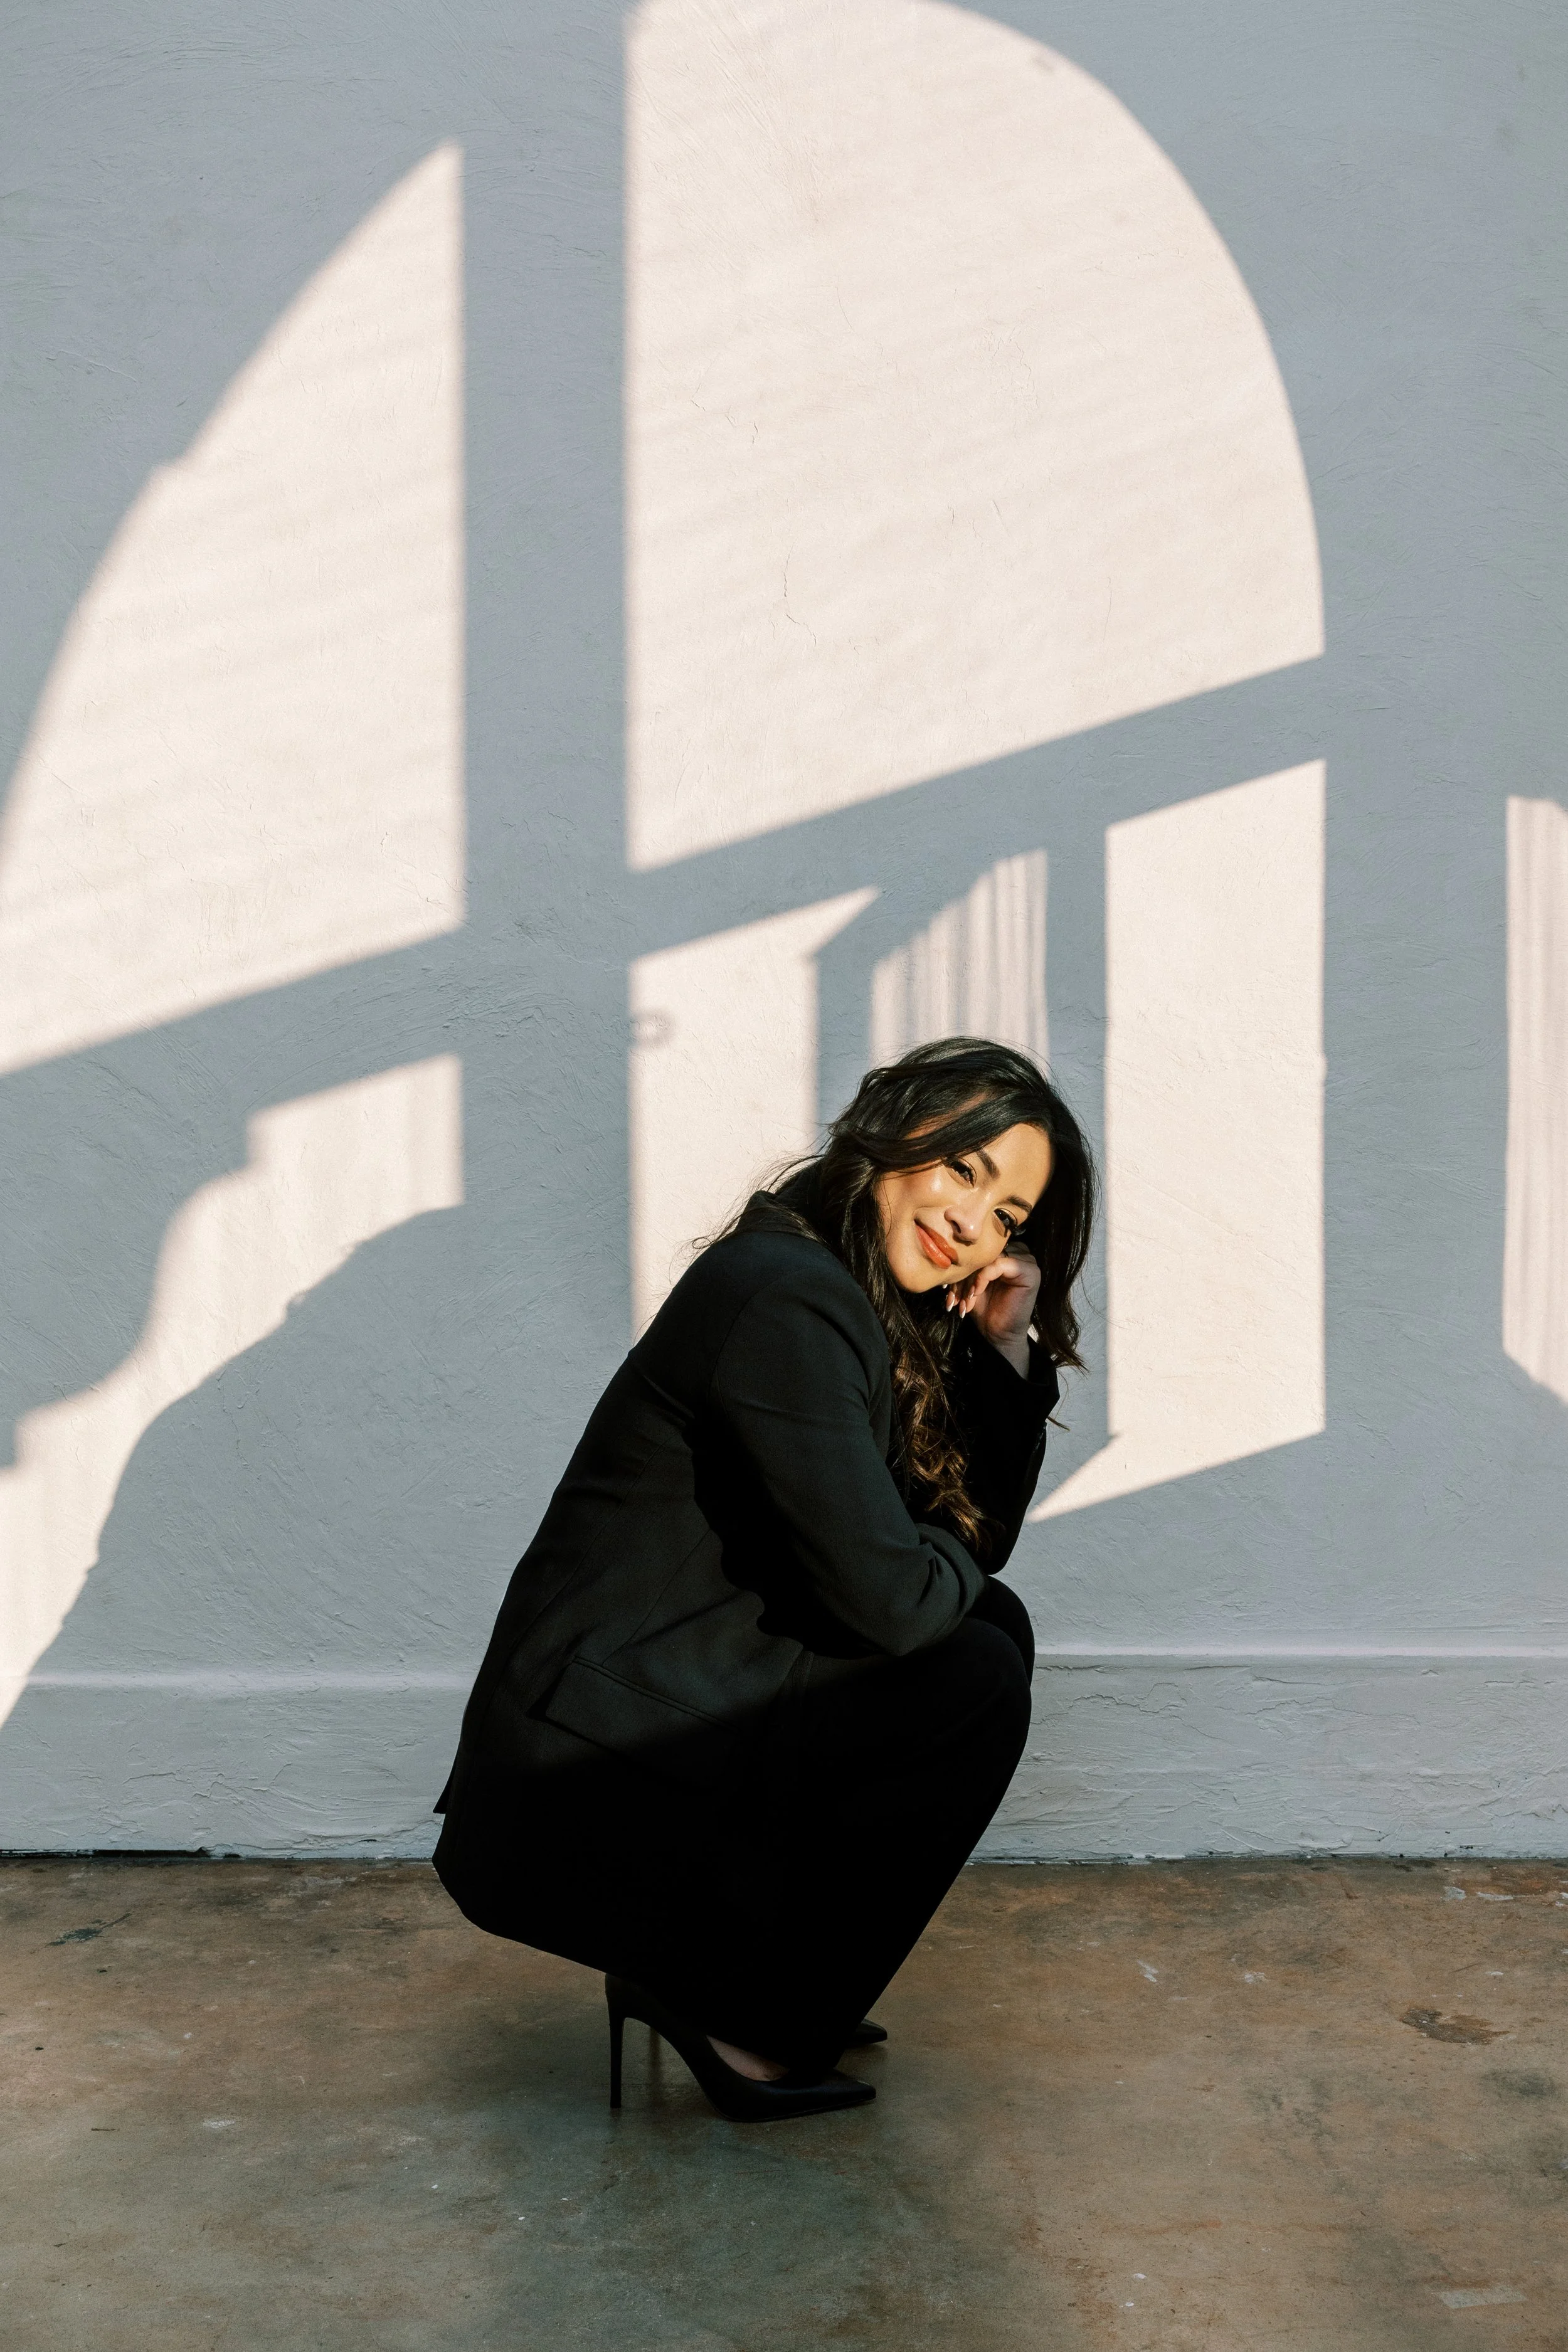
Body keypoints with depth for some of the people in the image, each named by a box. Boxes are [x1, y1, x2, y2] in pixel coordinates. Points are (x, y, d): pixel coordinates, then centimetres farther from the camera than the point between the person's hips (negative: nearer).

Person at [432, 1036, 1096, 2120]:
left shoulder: (864, 1305, 12)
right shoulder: (786, 1300, -20)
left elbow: (976, 1543, 14)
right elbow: (885, 1596, -22)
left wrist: (1006, 1351, 3)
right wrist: (962, 1571, 1)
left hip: (662, 1729, 10)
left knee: (993, 1626, 11)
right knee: (974, 1680, -11)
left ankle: (715, 1972, 12)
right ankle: (754, 2020, 1)